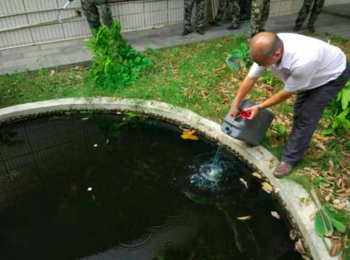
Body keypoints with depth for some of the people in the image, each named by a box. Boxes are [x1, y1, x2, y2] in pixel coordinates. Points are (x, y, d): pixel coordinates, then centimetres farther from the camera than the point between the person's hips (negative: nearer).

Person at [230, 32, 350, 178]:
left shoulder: (302, 62, -47)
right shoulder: (267, 49, -28)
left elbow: (286, 94, -30)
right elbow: (250, 78, -15)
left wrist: (259, 107, -17)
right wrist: (236, 105, -7)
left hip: (334, 73, -6)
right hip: (315, 72, 7)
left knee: (306, 116, -8)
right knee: (299, 111, 14)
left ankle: (290, 159, 6)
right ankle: (299, 143, 38)